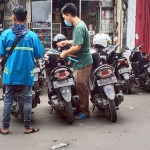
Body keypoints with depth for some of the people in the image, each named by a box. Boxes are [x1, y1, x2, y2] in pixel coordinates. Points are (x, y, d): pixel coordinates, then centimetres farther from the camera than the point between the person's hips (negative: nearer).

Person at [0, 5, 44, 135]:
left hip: (10, 73, 1)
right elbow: (39, 54, -2)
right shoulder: (32, 35, -5)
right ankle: (27, 127, 14)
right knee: (27, 99, 8)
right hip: (27, 73, 0)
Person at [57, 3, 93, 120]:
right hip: (81, 61, 10)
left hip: (83, 62, -10)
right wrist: (66, 42, 19)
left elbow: (77, 47, -25)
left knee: (81, 88, -3)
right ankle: (81, 109, 25)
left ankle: (85, 112, 7)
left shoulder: (78, 27, -21)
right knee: (79, 87, 16)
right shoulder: (79, 24, 11)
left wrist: (65, 53, -12)